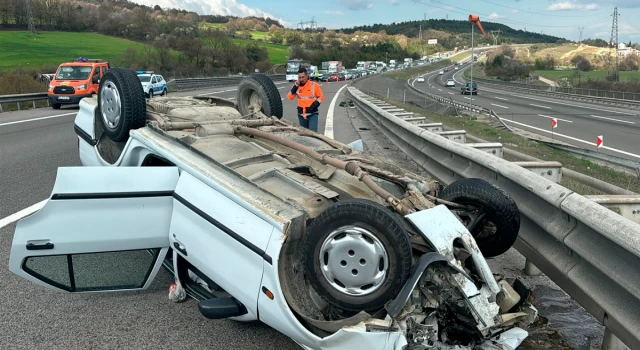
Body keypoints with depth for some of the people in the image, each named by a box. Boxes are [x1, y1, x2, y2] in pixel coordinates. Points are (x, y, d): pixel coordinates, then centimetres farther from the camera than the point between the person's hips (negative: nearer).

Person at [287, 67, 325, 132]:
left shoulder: (314, 85, -4)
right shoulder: (296, 86, 5)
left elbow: (321, 97, 1)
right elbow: (290, 97, 0)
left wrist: (315, 105, -14)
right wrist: (295, 87, -10)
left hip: (312, 114, -4)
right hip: (301, 115, 4)